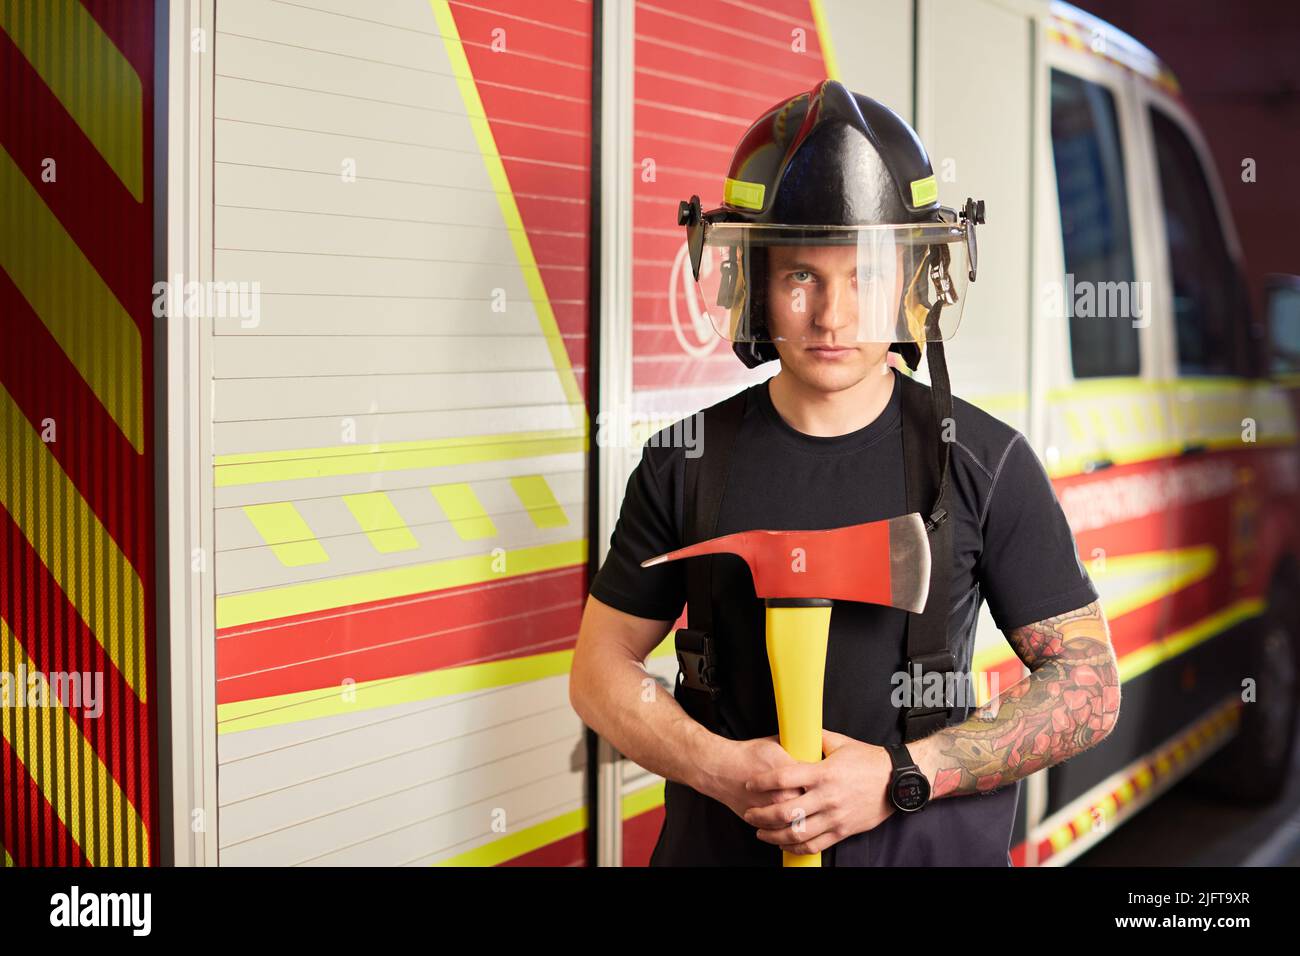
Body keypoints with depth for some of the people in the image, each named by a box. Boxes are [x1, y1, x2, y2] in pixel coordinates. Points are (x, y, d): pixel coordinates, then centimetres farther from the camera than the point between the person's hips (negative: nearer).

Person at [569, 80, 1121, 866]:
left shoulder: (987, 462, -8)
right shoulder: (687, 463, -3)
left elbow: (1089, 684, -6)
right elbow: (603, 668, 3)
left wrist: (898, 777, -17)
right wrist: (719, 767, -15)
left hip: (929, 845, -1)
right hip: (724, 842, 1)